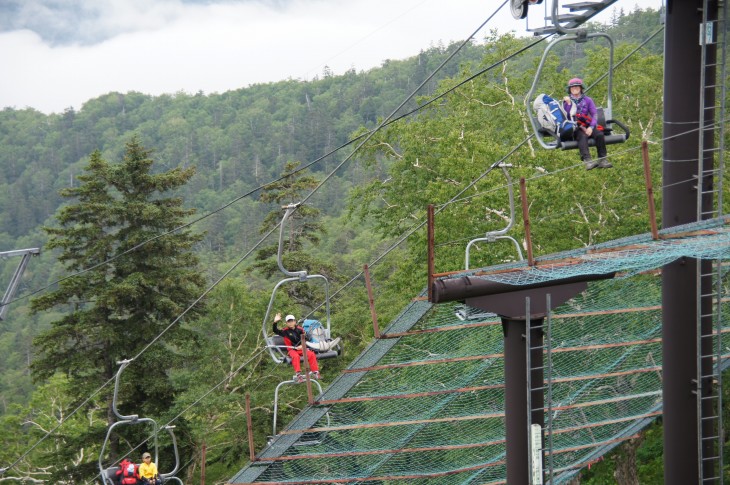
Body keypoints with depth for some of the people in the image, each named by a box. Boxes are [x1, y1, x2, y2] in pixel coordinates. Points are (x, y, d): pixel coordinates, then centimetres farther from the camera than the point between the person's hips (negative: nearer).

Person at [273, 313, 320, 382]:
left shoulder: (300, 329, 10)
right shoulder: (285, 331, 2)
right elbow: (276, 331, -10)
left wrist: (302, 345, -10)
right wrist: (275, 322, -26)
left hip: (301, 348, 3)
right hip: (291, 350, -3)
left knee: (311, 354, -22)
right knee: (295, 356, -37)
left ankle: (315, 372, -18)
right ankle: (298, 374, -41)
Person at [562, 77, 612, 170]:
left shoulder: (587, 100, 17)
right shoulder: (567, 100, 14)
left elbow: (595, 114, 8)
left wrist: (591, 127, -9)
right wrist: (568, 104, -9)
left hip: (587, 126, 2)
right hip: (575, 127, -2)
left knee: (599, 134, -28)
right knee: (582, 136, -36)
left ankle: (602, 159, -31)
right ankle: (587, 160, -55)